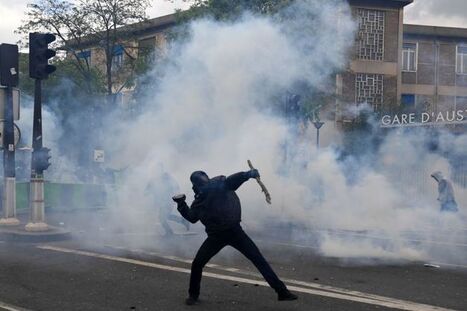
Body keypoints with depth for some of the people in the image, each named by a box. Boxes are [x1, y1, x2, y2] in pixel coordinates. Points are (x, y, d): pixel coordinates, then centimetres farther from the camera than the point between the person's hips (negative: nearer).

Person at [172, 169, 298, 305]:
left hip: (234, 231, -3)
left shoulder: (220, 184, -11)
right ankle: (193, 294, 21)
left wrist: (248, 174, -49)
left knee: (258, 259, -6)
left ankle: (281, 291, -2)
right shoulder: (199, 200, 1)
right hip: (216, 235, 3)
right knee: (197, 264, -4)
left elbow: (233, 180, -31)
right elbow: (191, 217, 16)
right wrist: (182, 205, 2)